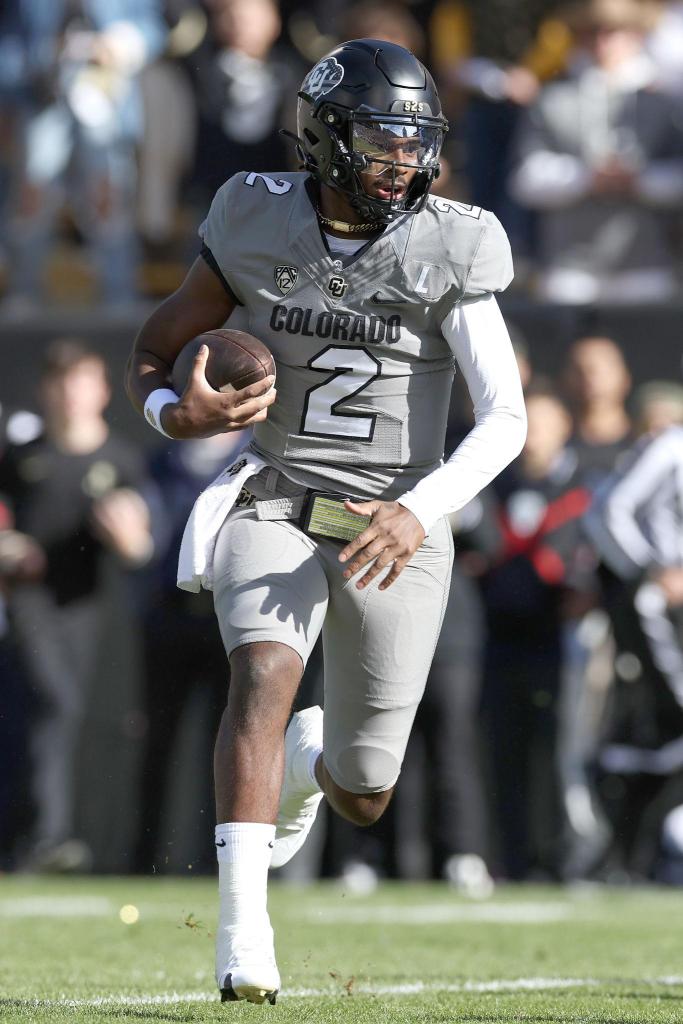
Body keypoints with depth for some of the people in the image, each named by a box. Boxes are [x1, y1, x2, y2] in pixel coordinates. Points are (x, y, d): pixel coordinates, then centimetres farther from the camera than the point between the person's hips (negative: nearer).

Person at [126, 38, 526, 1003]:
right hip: (274, 511, 0)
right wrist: (172, 412, -18)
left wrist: (422, 508, -32)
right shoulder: (259, 225, -5)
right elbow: (157, 344, 6)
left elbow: (505, 419, -16)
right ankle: (244, 928, -33)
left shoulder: (449, 252, -10)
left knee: (362, 799, 8)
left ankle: (312, 760, 48)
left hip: (394, 531, 0)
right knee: (265, 674, -31)